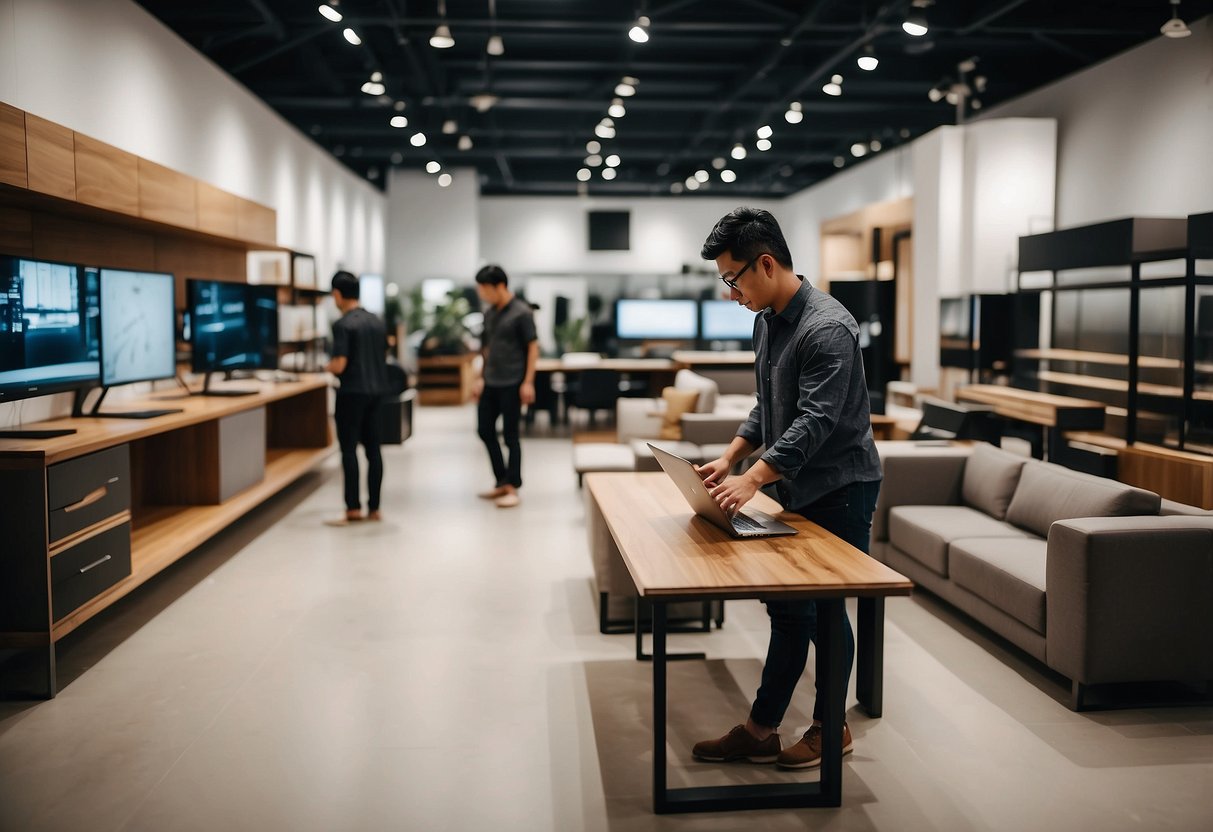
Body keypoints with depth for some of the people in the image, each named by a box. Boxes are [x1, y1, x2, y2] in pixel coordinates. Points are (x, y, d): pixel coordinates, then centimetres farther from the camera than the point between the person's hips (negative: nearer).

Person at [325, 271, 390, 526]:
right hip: (376, 390, 7)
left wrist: (327, 367, 3)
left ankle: (353, 509, 0)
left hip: (352, 392, -7)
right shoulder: (376, 321, 9)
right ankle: (374, 508, 12)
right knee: (373, 449, 9)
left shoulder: (342, 325, -13)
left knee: (349, 450, -1)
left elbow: (339, 365, -18)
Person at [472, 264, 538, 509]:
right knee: (485, 430, 10)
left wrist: (528, 382, -15)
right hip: (490, 383, 7)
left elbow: (533, 347, -11)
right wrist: (481, 378, 16)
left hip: (512, 383, -7)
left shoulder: (521, 312, -10)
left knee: (510, 435, -2)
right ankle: (502, 481, 23)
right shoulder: (489, 313, 11)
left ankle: (512, 488, 7)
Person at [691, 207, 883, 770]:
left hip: (840, 490, -8)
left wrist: (752, 479, -36)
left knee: (824, 611, 4)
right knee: (786, 607, 12)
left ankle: (830, 727, 23)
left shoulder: (827, 327, -22)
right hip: (797, 488, 8)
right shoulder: (767, 321, 8)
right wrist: (730, 458, 3)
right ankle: (761, 732, 20)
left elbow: (815, 421, -29)